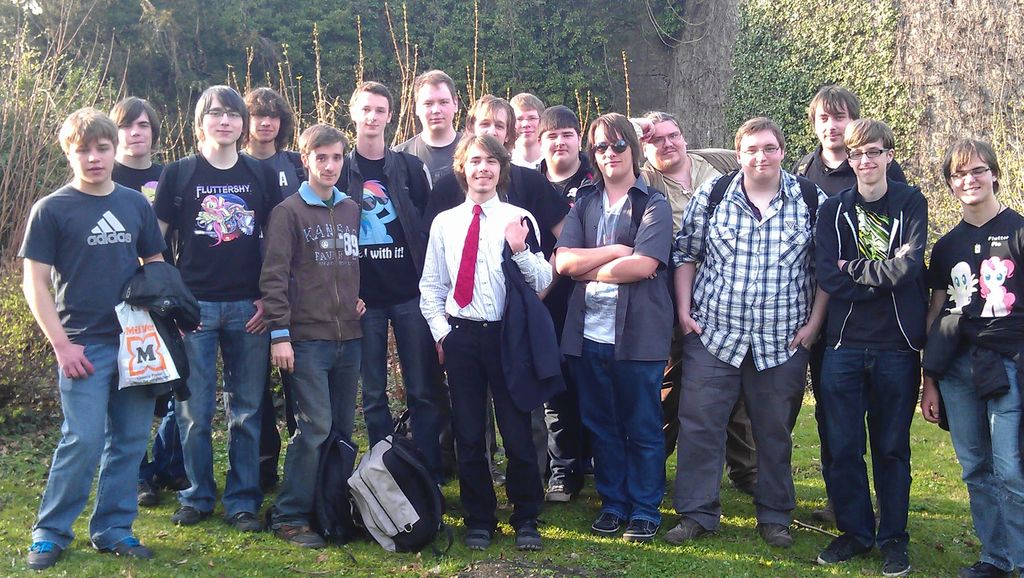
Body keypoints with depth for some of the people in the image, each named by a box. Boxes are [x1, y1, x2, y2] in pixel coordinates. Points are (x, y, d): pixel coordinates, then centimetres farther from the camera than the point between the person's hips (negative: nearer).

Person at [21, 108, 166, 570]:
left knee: (130, 441, 7)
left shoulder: (136, 204, 9)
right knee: (82, 441, -7)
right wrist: (62, 345, -9)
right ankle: (50, 533, 9)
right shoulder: (51, 209, -1)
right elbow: (35, 282, -3)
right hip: (85, 345, -4)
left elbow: (156, 267, 17)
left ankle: (113, 530, 19)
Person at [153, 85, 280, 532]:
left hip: (249, 309, 1)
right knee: (195, 410, 3)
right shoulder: (178, 174, 3)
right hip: (194, 306, -1)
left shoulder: (262, 176, 8)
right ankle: (197, 496, 18)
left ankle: (243, 501, 15)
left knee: (247, 411, 5)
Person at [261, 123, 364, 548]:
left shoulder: (352, 210, 15)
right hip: (307, 338, -6)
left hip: (349, 337, 6)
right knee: (314, 427, -9)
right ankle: (290, 517, 1)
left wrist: (360, 295, 10)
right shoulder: (289, 212, -2)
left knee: (343, 428, 9)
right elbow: (274, 277, -7)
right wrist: (280, 334, -12)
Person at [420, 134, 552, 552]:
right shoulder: (445, 222, 6)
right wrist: (441, 331, 2)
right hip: (460, 335, 2)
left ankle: (525, 519, 18)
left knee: (517, 431, 3)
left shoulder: (520, 219, 1)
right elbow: (431, 285, 11)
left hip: (507, 335, -2)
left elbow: (542, 283, -1)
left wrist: (520, 250, -17)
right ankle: (478, 520, 22)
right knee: (468, 433, 8)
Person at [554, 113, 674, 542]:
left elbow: (643, 265, -15)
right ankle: (613, 503, 24)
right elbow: (563, 261, -1)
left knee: (642, 427, 4)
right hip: (588, 331, 4)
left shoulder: (653, 204, -1)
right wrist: (615, 251, -10)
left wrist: (589, 269, -6)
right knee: (600, 425, 12)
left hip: (638, 333, -4)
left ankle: (645, 510, 16)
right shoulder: (583, 203, 12)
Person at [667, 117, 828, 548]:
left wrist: (814, 322, -2)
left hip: (783, 341, 0)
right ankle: (697, 514, 12)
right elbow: (685, 254, 8)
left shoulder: (812, 201, 0)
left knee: (775, 431, 10)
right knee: (699, 425, 0)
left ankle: (775, 517, 24)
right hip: (713, 334, 0)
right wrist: (684, 311, 1)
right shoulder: (712, 195, 2)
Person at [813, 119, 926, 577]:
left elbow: (910, 264, -14)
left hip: (897, 346, -2)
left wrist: (854, 270, -7)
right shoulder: (833, 210, 7)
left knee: (891, 446, 7)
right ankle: (854, 531, 21)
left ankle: (893, 538, 19)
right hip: (844, 345, 2)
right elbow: (827, 276, -6)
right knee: (843, 445, 6)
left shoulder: (911, 203, 2)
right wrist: (883, 277, -12)